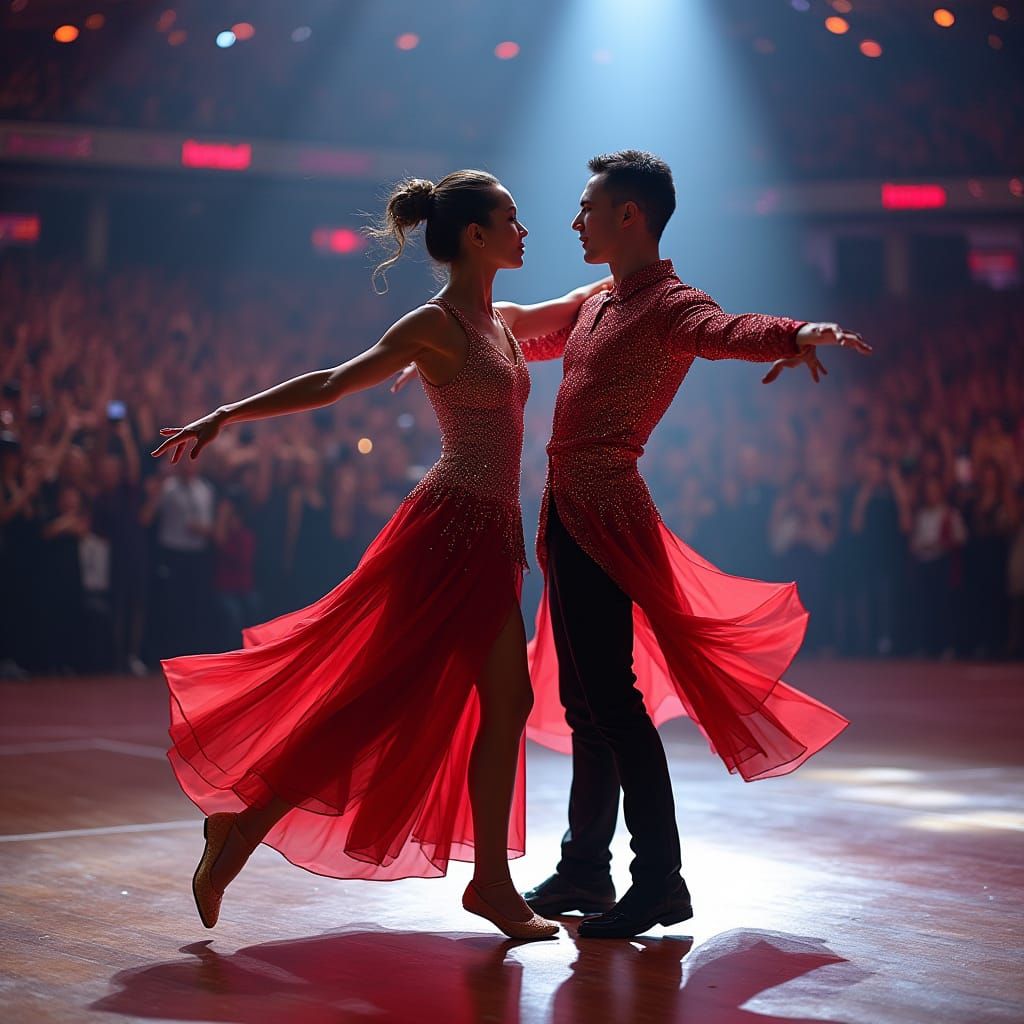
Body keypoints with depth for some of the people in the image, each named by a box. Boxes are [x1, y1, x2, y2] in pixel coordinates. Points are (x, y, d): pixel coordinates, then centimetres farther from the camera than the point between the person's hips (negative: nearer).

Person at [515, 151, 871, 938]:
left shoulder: (667, 304, -9)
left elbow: (724, 331, -31)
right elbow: (527, 338, 38)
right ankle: (585, 868, 23)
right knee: (581, 698, 14)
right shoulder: (597, 307, 19)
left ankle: (660, 881, -3)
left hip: (604, 516, -9)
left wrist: (792, 336, -53)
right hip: (569, 513, 9)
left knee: (612, 699, -10)